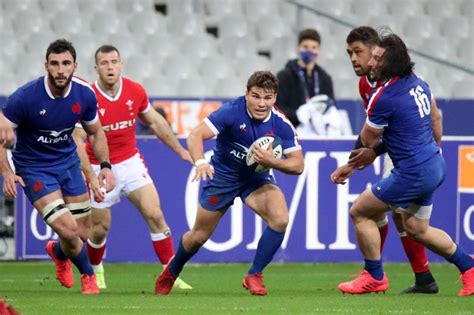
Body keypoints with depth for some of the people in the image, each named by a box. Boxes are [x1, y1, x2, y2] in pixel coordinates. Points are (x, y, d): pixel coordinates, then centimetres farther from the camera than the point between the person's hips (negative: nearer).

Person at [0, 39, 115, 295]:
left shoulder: (85, 94, -10)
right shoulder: (25, 97, -24)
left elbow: (96, 132, 8)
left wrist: (105, 165, -5)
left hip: (68, 163, 4)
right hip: (34, 169, -4)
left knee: (82, 233, 7)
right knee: (68, 229, -17)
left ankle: (58, 252, 45)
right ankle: (88, 276, 14)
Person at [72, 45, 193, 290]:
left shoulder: (136, 91, -5)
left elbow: (155, 122, 12)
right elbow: (77, 141, -19)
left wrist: (181, 151, 15)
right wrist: (92, 178, -27)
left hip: (131, 162, 3)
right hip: (100, 167, -3)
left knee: (155, 215, -10)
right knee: (100, 229, 4)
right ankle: (96, 272, 34)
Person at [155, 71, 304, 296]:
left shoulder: (281, 124, -18)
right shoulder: (232, 111, -27)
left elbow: (298, 165, -15)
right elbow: (195, 136, -33)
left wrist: (271, 162, -34)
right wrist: (200, 162, -53)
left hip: (256, 178, 2)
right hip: (222, 175, -2)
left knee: (280, 219, -24)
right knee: (199, 236, 9)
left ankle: (254, 276, -7)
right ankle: (170, 274, 40)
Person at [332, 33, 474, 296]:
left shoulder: (383, 98, -20)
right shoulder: (419, 84, 6)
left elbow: (368, 141, -8)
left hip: (413, 173, -9)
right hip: (435, 166, 9)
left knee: (360, 212, 3)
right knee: (416, 228, 24)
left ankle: (375, 277, 12)